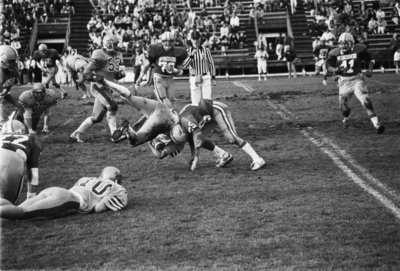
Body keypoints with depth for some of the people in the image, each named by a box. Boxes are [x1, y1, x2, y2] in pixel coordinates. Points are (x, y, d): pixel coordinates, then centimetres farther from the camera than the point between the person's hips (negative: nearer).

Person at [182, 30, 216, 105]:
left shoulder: (206, 50, 2)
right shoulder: (188, 51, 3)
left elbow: (211, 64, 9)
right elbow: (184, 65, -9)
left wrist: (213, 78, 7)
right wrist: (191, 55, -19)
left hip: (206, 78, -1)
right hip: (194, 79, 1)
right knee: (195, 101, 1)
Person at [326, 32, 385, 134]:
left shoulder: (358, 50, -5)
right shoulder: (335, 53, -2)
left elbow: (370, 60, 7)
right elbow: (329, 67, -1)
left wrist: (370, 70, -11)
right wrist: (337, 69, -22)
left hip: (357, 79, -2)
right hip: (344, 82, 2)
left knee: (365, 101, -20)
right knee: (344, 106, 10)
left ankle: (376, 123, -19)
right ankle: (346, 119, 45)